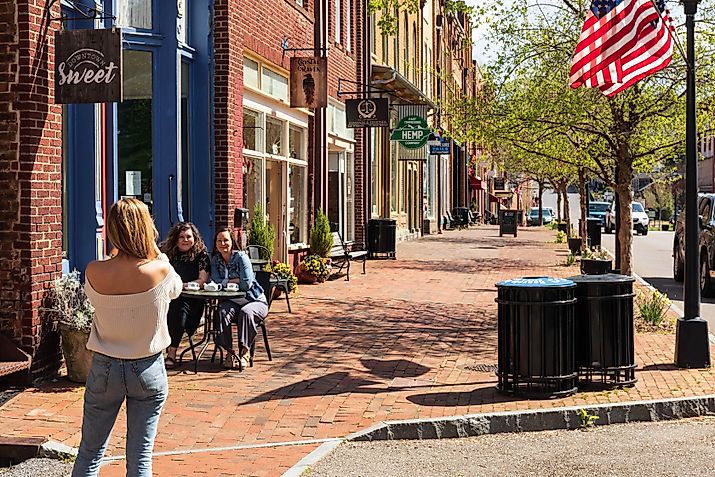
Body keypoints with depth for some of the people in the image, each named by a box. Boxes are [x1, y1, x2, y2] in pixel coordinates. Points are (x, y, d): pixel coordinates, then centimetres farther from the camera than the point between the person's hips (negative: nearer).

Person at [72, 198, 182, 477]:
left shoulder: (93, 273, -15)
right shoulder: (160, 270, -18)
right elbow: (176, 289, 5)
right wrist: (154, 250, 4)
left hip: (104, 369, 1)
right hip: (148, 370, -1)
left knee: (89, 452, 13)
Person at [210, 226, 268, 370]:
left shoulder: (241, 257, -11)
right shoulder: (215, 260, 6)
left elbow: (246, 284, -20)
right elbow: (216, 282, -7)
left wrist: (226, 282, -7)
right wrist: (235, 280, -14)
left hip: (255, 300, -4)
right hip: (233, 302, 4)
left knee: (246, 312, -35)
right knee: (222, 313, -28)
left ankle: (244, 352, -26)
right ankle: (230, 352, -21)